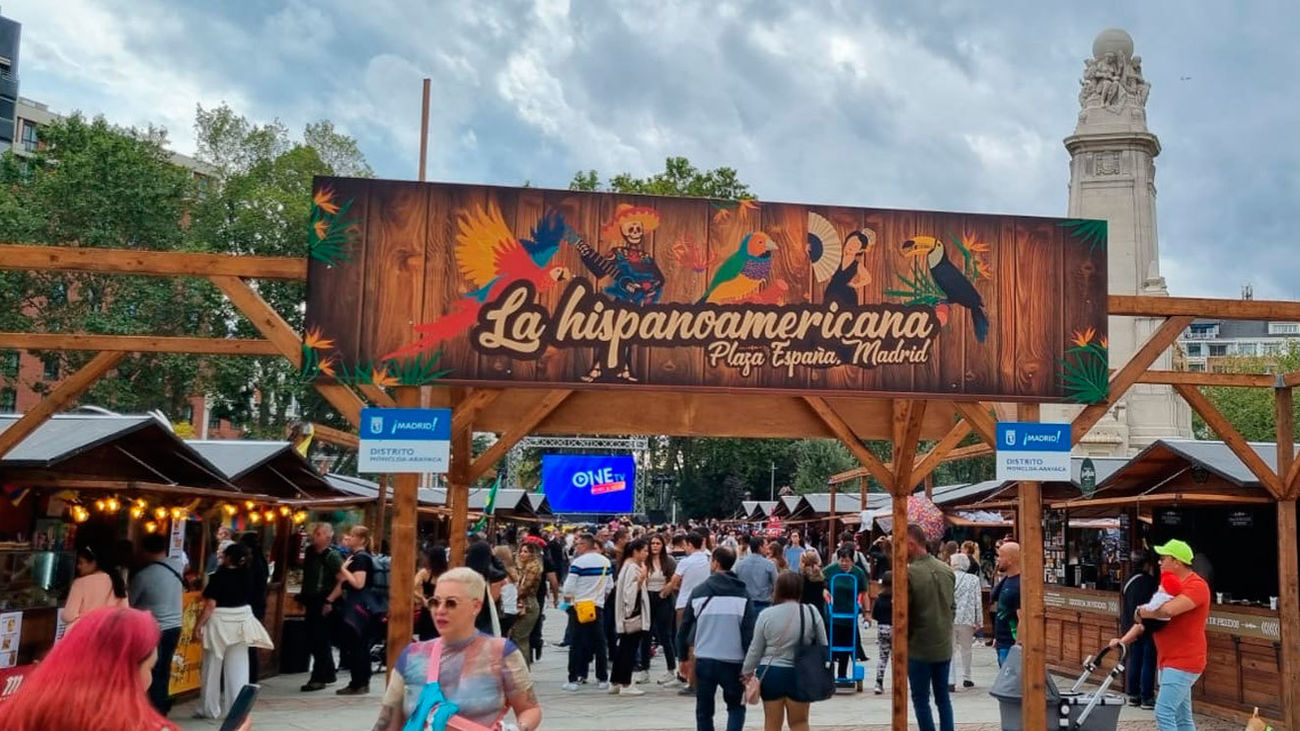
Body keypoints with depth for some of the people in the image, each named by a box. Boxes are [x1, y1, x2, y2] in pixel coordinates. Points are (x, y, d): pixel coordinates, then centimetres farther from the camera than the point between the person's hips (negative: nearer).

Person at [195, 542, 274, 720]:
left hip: (220, 623, -5)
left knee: (213, 669, 8)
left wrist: (198, 625, -13)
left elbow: (210, 605, -17)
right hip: (242, 622, 5)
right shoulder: (247, 577, 1)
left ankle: (210, 710, 15)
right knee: (238, 669, 8)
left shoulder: (218, 577, -16)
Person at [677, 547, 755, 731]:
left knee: (704, 710, 14)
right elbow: (749, 631, -7)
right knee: (736, 707, 18)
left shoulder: (699, 592, -1)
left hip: (704, 660, 1)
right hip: (733, 661, 0)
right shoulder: (742, 595, -3)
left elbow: (685, 626, 2)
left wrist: (683, 657, 13)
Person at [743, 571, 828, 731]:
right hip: (800, 674, 1)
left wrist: (747, 671, 14)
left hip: (771, 673, -1)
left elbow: (756, 649, -1)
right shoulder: (811, 613, -5)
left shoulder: (766, 615, -7)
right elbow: (823, 646, 2)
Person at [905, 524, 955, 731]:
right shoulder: (947, 570, 0)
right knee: (943, 698, 17)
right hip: (944, 646, 6)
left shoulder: (909, 573, -19)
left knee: (921, 700, 6)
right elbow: (952, 607, 10)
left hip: (919, 648, -6)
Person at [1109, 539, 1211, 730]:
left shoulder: (1196, 586, -16)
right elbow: (1149, 616, 16)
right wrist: (1124, 640, 4)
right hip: (1169, 661, 10)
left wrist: (1141, 611, -14)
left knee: (1163, 713, -16)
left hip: (1183, 662, -10)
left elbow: (1167, 610, -33)